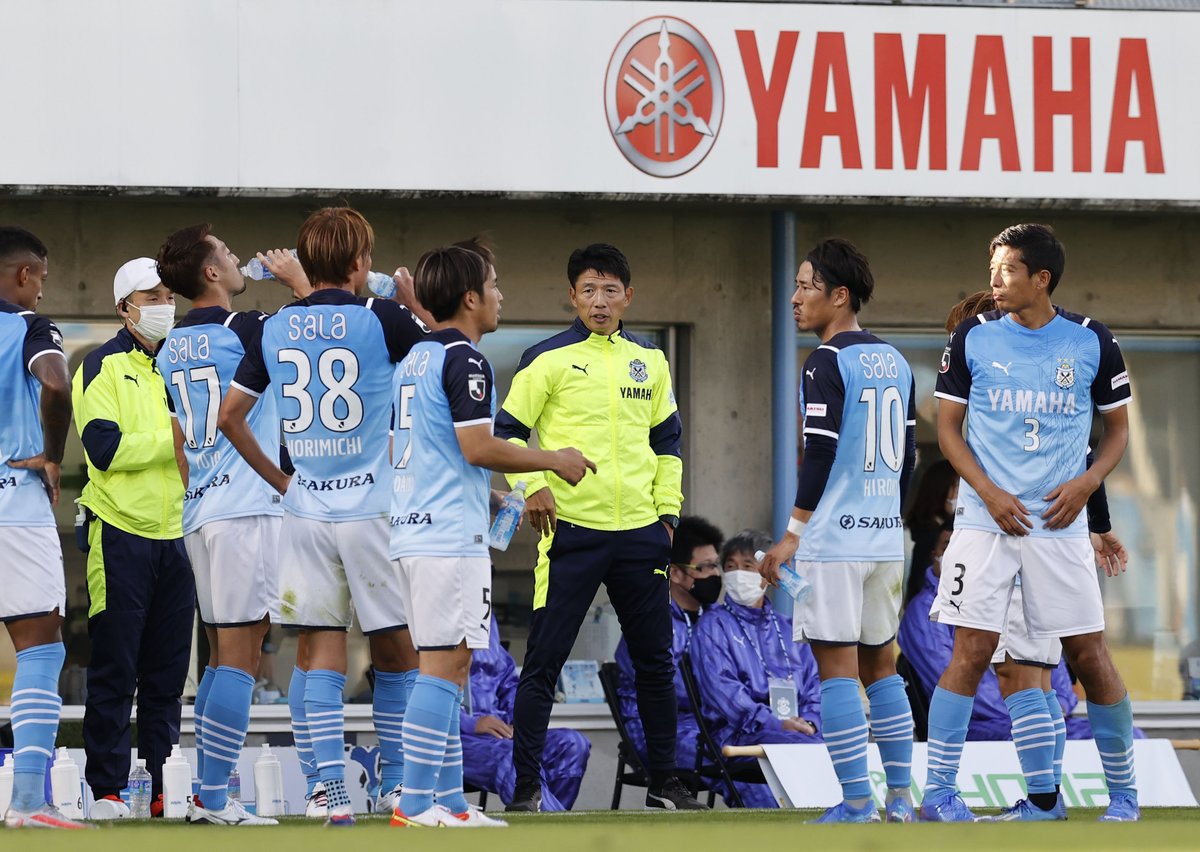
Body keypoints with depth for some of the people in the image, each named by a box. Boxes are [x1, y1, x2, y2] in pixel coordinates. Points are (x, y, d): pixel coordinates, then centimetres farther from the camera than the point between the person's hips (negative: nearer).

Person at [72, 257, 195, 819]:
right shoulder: (104, 367, -2)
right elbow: (105, 448, -14)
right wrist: (176, 438, -14)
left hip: (175, 535, 5)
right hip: (120, 534, -5)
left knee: (167, 671, 7)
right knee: (115, 669, -3)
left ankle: (164, 785, 11)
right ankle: (106, 789, -1)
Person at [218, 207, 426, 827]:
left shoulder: (276, 329, 4)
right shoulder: (382, 320, -8)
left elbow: (229, 416, 9)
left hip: (305, 511, 3)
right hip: (372, 508, -3)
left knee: (323, 651, 3)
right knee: (395, 648, 12)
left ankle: (334, 791, -6)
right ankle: (396, 779, 19)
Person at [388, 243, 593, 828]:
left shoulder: (414, 360, 17)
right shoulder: (464, 359, -12)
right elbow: (478, 447, -19)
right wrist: (555, 461, -7)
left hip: (412, 532, 10)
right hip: (452, 537, -10)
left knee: (444, 669, 11)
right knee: (444, 665, -9)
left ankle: (449, 801, 11)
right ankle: (414, 805, -12)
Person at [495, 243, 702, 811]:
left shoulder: (649, 361, 11)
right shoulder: (547, 360, -3)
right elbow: (505, 434, -1)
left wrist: (667, 508, 12)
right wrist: (531, 486, -14)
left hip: (640, 532, 4)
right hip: (570, 532, -4)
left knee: (655, 659, 10)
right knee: (543, 662, -5)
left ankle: (664, 781, 20)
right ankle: (525, 787, -1)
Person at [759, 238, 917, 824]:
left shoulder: (828, 362, -11)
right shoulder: (894, 362, 12)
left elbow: (820, 455, -15)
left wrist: (794, 533, -10)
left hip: (834, 537, -8)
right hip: (885, 536, 8)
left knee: (837, 666, -4)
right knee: (879, 662, 14)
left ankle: (857, 802, -6)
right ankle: (900, 797, 13)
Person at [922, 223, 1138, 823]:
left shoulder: (1091, 342, 0)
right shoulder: (973, 337, -1)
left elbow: (1117, 427, 10)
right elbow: (947, 426, 3)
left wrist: (1086, 483, -8)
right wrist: (990, 493, -10)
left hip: (1060, 521, 1)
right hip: (987, 519, -1)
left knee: (1089, 655, 2)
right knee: (972, 652, -6)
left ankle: (1122, 792, 14)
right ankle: (938, 792, -2)